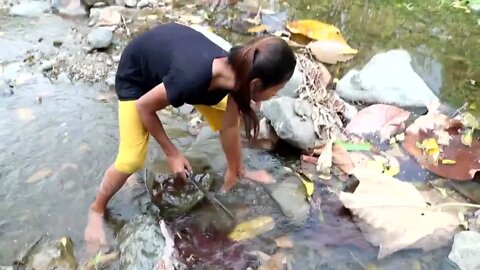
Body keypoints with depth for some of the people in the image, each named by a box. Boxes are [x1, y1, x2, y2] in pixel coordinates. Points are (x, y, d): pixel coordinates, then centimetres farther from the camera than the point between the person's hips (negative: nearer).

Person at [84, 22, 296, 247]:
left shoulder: (237, 72, -26)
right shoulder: (190, 80, -45)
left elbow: (230, 127, -9)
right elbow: (144, 106, -25)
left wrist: (235, 172, 1)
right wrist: (172, 153, -16)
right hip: (136, 73, -5)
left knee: (231, 119, 4)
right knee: (131, 160, -11)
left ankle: (239, 171, 33)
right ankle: (97, 209, 17)